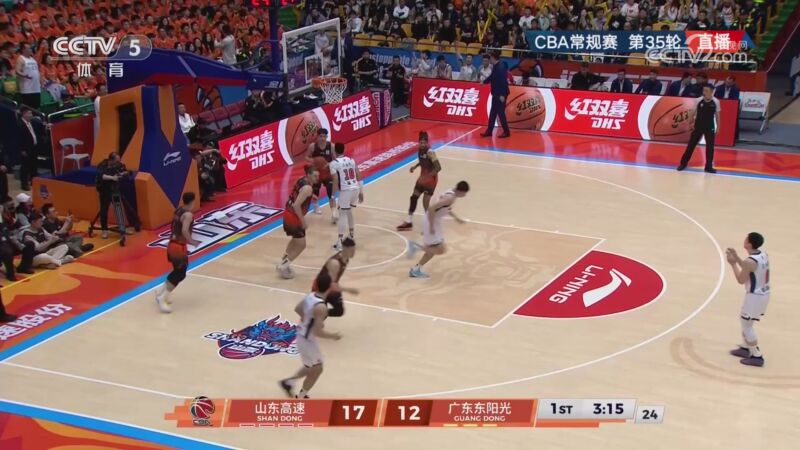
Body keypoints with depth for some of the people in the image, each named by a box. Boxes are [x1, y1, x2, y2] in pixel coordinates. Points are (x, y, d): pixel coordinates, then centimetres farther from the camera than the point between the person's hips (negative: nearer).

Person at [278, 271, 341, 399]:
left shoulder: (310, 296, -5)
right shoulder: (321, 307, -31)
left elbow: (297, 309, 13)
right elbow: (318, 332, -30)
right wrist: (333, 336, -15)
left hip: (302, 334, 9)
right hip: (308, 339, -9)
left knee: (312, 367, 26)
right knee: (316, 369, 10)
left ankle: (288, 382, 36)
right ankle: (300, 398, 22)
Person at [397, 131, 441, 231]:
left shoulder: (430, 153, -27)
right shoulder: (420, 149, -2)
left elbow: (438, 167, -31)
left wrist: (427, 176, -34)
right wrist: (415, 166, 2)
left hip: (431, 179, -9)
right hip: (423, 178, 9)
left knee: (425, 202, -9)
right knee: (414, 197, 13)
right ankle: (409, 222, 24)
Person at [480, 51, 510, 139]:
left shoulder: (501, 67, -21)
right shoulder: (496, 67, 9)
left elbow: (503, 81, -26)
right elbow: (492, 76, 27)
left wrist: (502, 95, -27)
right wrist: (485, 82, 42)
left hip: (500, 94, -10)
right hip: (496, 94, 10)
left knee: (500, 112, -4)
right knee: (493, 113, 13)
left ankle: (506, 132, 5)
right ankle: (489, 131, 19)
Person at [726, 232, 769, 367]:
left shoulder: (749, 261, -26)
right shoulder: (764, 254, 2)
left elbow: (741, 280, -14)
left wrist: (733, 264, -7)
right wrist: (737, 258, 12)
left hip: (755, 296, -9)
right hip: (764, 294, 9)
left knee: (747, 326, 4)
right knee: (746, 323, 25)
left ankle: (757, 356, 7)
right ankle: (745, 348, 38)